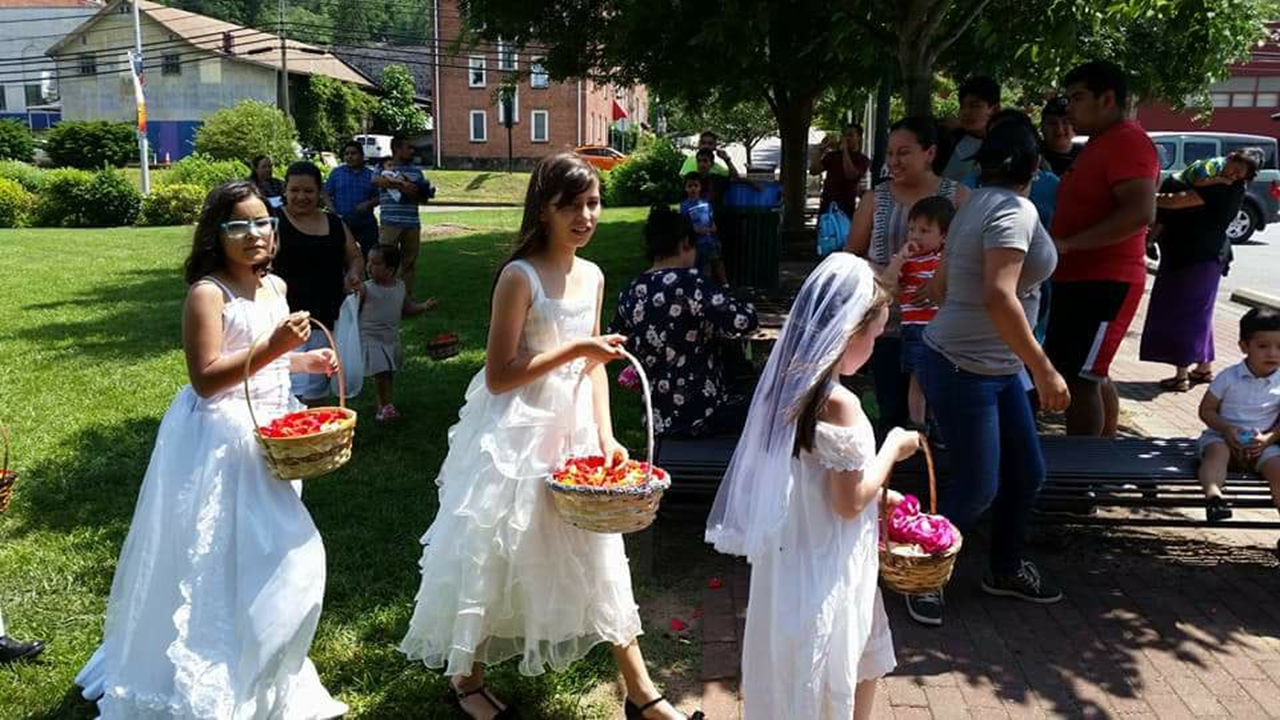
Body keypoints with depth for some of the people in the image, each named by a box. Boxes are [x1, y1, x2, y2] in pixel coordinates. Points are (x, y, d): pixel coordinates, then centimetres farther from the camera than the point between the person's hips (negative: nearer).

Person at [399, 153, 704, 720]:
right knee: (496, 557, 8)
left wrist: (605, 436, 0)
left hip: (574, 432, 6)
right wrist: (574, 349, -21)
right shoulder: (520, 277, -16)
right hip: (517, 436, -6)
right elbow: (499, 376, -18)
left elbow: (594, 365, 10)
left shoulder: (592, 276, 4)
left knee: (599, 556, 11)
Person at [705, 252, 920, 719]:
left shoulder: (790, 383, 1)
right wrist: (892, 449, -8)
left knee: (866, 662, 27)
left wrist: (879, 496, 17)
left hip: (794, 553, 8)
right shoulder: (839, 405, -25)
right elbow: (849, 502, -20)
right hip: (825, 568, -8)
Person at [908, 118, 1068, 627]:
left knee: (1027, 472, 17)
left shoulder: (980, 203, 11)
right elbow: (999, 297, -29)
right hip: (965, 368, -10)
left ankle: (1005, 569, 35)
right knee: (976, 489, -1)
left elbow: (945, 284, 17)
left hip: (999, 365, 10)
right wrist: (1045, 371, -27)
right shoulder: (1014, 209, -18)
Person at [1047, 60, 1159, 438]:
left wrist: (1067, 244, -27)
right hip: (1080, 279, 11)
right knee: (1091, 376, 18)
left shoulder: (1127, 141, -14)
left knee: (1079, 378, -10)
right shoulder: (1100, 143, 18)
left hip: (1104, 282, -11)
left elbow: (1140, 212, -27)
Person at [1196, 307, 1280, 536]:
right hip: (1222, 435, -1)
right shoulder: (1229, 377, -5)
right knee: (1217, 453, -33)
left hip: (1261, 443, 1)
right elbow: (1206, 410, 0)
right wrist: (1227, 429, -16)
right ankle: (1213, 494, -58)